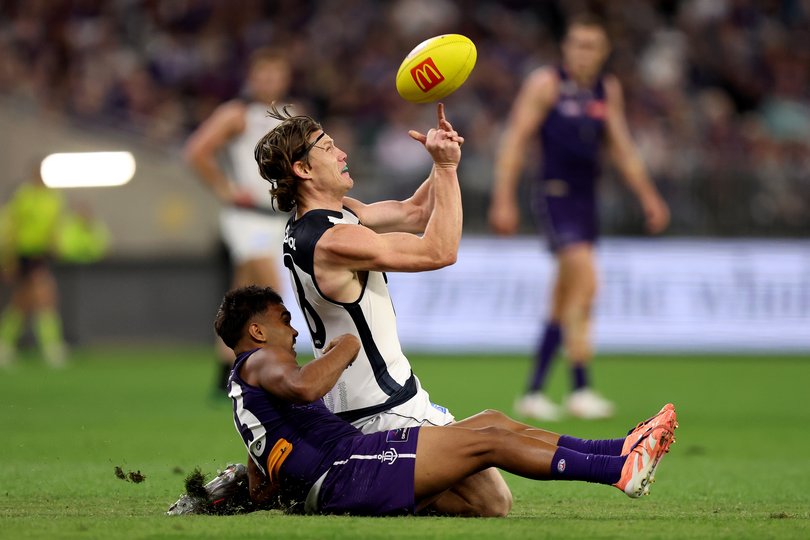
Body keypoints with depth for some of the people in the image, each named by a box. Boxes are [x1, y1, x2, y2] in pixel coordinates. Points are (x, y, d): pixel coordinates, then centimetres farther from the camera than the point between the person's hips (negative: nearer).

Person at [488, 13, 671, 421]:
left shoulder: (608, 90, 13)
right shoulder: (546, 84, -4)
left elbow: (621, 147, 21)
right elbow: (515, 140, -6)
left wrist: (647, 196, 16)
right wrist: (503, 200, -12)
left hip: (586, 199, 7)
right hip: (555, 195, -7)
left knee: (565, 304, 8)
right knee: (584, 281, -22)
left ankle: (533, 393, 15)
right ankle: (580, 388, -20)